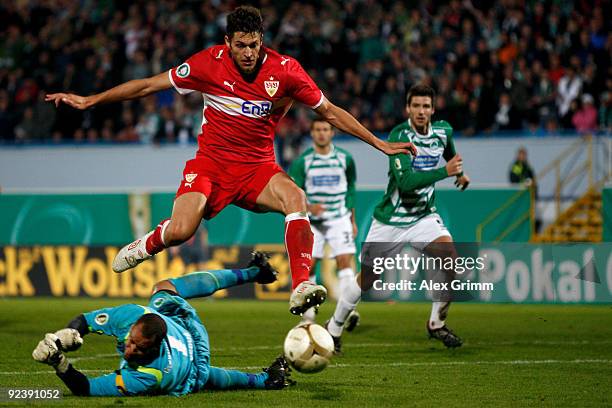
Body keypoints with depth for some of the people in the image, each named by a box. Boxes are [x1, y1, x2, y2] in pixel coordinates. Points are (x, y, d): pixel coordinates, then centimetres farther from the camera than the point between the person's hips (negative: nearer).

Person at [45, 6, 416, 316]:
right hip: (211, 163, 0)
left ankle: (301, 288, -35)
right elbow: (148, 86, 0)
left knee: (295, 197, -32)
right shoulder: (209, 64, -10)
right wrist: (89, 101, 1)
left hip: (258, 167, 1)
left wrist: (379, 144, -1)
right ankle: (147, 245, 15)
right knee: (180, 231, -23)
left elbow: (329, 111, 2)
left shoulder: (285, 70, -9)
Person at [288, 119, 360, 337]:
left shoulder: (345, 159, 1)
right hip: (312, 221, 0)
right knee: (308, 266, -4)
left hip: (339, 218, 0)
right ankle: (308, 315, 10)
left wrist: (353, 220, 14)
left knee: (345, 261, -15)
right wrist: (309, 207, -28)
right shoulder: (302, 161, -5)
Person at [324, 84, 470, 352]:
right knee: (367, 278, 1)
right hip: (391, 219, -4)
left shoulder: (443, 131, -2)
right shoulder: (398, 136, -20)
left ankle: (437, 324, -2)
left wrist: (459, 172, 36)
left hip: (424, 217, 4)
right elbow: (406, 182, -31)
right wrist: (445, 172, -37)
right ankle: (334, 328, 22)